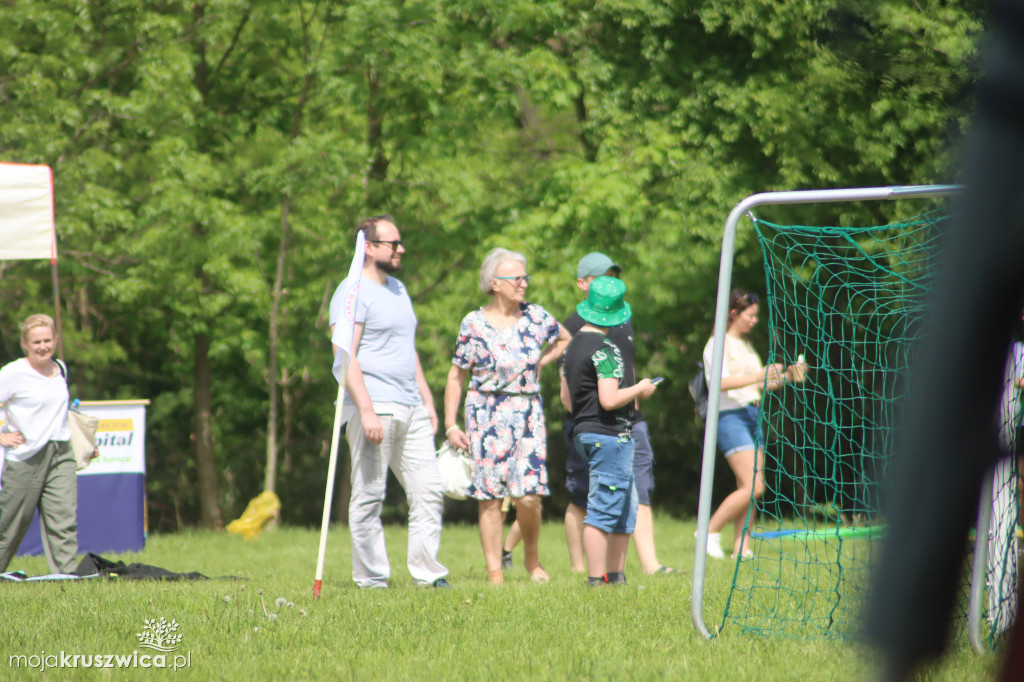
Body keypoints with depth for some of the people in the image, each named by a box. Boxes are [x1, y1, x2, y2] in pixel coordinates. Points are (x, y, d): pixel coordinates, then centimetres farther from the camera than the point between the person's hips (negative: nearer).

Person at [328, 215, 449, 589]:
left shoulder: (398, 289, 20)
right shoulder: (354, 292, -7)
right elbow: (345, 356, -15)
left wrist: (428, 402, 21)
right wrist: (366, 410, -22)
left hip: (411, 410, 8)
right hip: (373, 408, -8)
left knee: (429, 491, 3)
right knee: (369, 497, -4)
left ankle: (427, 572, 6)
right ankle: (370, 578, 0)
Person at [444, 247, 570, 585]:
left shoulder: (535, 316, 4)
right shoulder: (474, 324, -3)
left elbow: (565, 339, 24)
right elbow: (456, 377, 2)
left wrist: (539, 364, 11)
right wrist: (451, 425, -4)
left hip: (527, 413, 2)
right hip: (486, 414, -2)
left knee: (529, 496, -8)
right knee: (490, 497, -2)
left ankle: (532, 559, 17)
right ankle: (494, 573, 3)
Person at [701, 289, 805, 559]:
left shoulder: (746, 344, 19)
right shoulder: (717, 344, -7)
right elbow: (720, 382, -21)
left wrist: (784, 377, 9)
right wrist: (759, 376, -29)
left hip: (752, 416, 8)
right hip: (731, 417, -8)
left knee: (749, 488, 3)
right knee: (754, 486, -16)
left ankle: (741, 548, 5)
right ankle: (710, 531, -5)